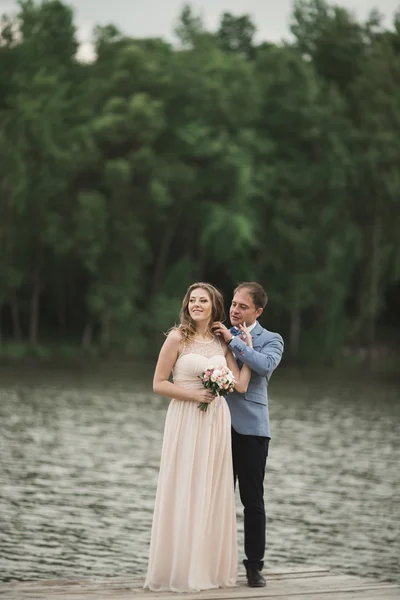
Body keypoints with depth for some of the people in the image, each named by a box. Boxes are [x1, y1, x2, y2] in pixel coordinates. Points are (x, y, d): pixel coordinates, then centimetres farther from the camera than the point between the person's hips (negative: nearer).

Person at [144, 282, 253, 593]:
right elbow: (159, 384, -4)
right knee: (183, 493, -3)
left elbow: (241, 386, 2)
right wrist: (194, 395, -15)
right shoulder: (177, 338, -4)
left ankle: (209, 568, 16)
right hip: (186, 421, -4)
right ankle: (178, 570, 4)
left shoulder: (223, 342, 9)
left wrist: (247, 348, 4)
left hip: (217, 422, 5)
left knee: (212, 494, 8)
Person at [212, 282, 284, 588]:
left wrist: (234, 340, -17)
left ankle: (255, 565, 6)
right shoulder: (220, 336, 12)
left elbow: (266, 365, -20)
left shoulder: (271, 340, 2)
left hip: (250, 428, -3)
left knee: (253, 500, 0)